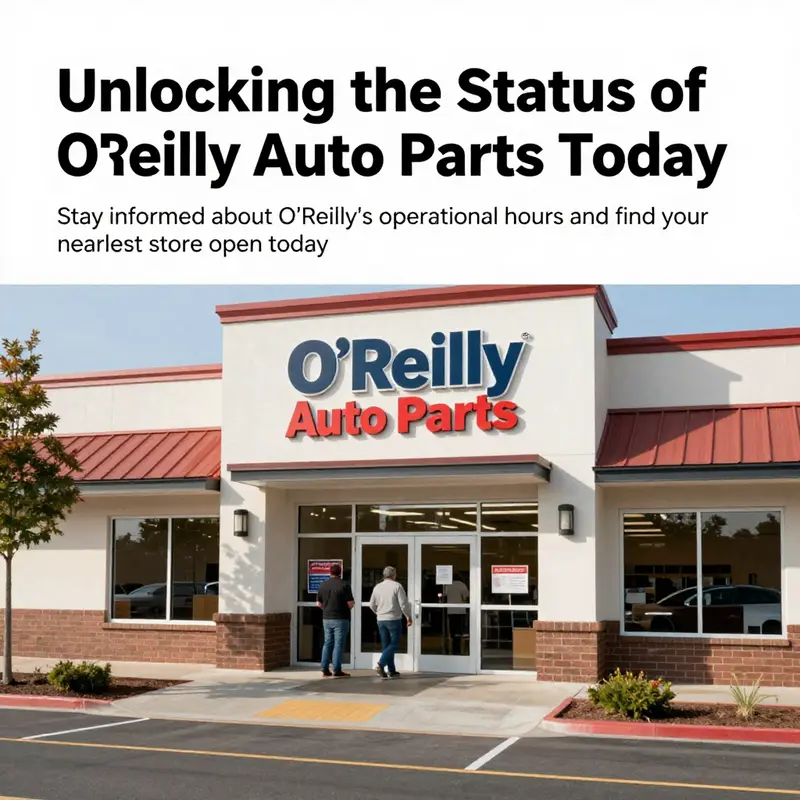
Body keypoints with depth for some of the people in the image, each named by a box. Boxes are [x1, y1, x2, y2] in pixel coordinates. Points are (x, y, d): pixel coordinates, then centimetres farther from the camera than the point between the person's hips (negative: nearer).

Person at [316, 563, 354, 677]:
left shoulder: (323, 585, 4)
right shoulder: (344, 586, -12)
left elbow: (318, 604, 8)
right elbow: (350, 603, -14)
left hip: (326, 618, 5)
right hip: (341, 619, -5)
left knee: (327, 643, 12)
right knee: (338, 644, -2)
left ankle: (325, 669, 11)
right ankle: (337, 670, -2)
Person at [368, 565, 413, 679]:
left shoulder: (377, 587, 6)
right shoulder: (397, 586, -8)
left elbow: (372, 605, 14)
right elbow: (404, 604, -12)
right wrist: (408, 617, 1)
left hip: (381, 620, 5)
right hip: (394, 619, -5)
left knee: (386, 645, 11)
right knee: (394, 644, 0)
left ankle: (391, 671, 12)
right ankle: (380, 664, -17)